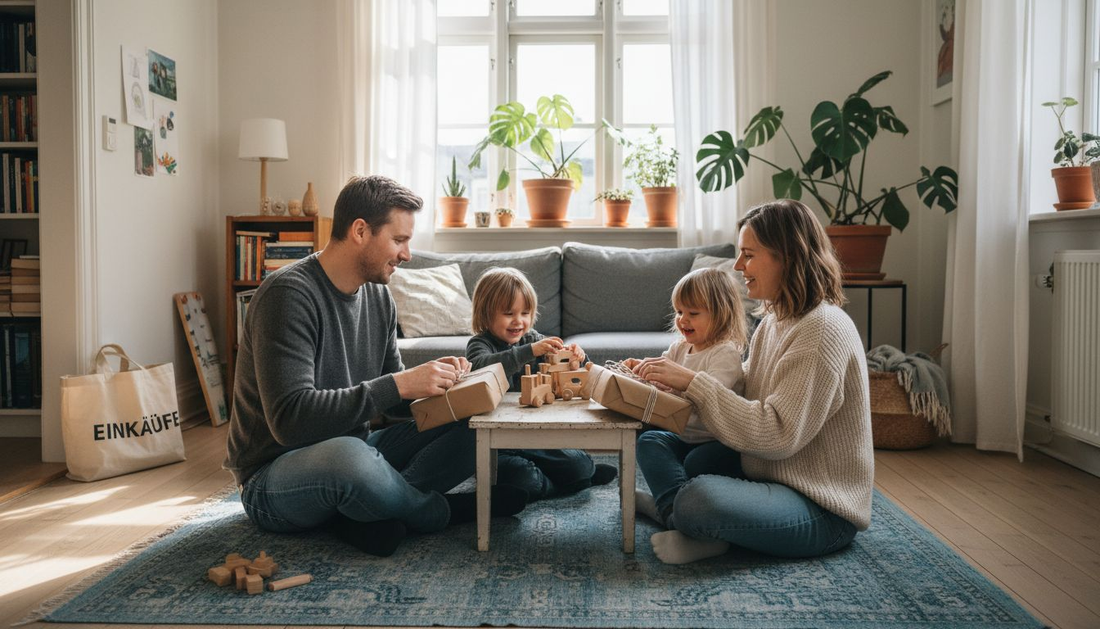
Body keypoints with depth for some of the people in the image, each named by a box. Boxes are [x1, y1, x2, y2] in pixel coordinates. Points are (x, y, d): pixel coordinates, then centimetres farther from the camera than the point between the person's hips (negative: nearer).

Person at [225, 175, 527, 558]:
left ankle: (367, 514, -19)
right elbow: (291, 419, -29)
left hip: (352, 450, 8)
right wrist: (399, 384, -29)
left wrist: (431, 378, -10)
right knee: (347, 455, -40)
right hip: (273, 478, -7)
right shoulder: (289, 294, -20)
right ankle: (441, 511, -10)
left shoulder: (378, 296, 5)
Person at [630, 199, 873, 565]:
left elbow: (777, 436, -27)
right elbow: (745, 392, 8)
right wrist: (675, 378, -7)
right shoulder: (777, 319, 8)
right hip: (768, 474, 9)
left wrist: (693, 382, -25)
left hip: (822, 511, -9)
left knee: (698, 499, -33)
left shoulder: (822, 330, -22)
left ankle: (687, 524, -2)